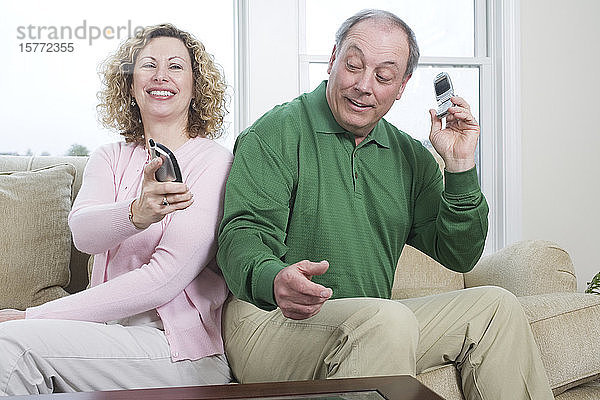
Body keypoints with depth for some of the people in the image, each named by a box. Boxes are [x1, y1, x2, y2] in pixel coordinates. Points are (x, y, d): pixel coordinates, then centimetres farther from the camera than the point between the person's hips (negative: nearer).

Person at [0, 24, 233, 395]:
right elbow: (83, 232, -9)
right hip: (109, 333, 4)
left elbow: (165, 278, -14)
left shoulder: (214, 161, -4)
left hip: (182, 351, -4)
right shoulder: (109, 158, 13)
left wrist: (32, 318, -16)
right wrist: (136, 212, -34)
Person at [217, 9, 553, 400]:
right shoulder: (277, 132, -5)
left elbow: (459, 256, 9)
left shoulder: (411, 156, 13)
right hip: (269, 320, -6)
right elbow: (242, 234, -17)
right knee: (389, 319, -34)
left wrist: (460, 166, -4)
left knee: (497, 307, -2)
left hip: (370, 329, 7)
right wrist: (274, 280, -40)